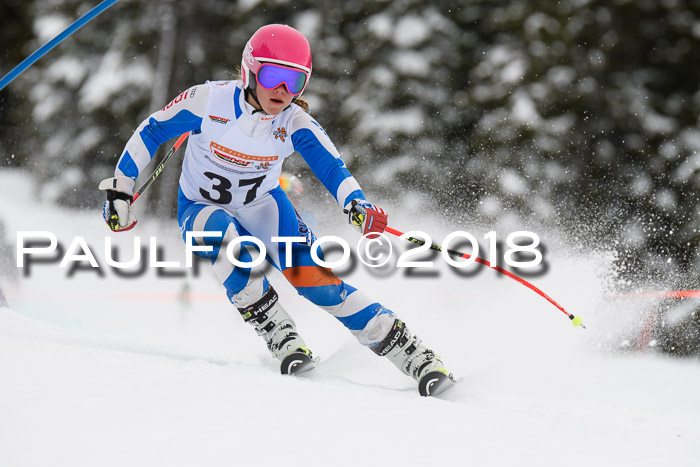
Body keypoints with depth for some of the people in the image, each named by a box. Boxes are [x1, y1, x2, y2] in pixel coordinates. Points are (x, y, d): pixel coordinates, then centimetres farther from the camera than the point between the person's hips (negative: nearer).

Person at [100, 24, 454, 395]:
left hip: (263, 205, 1)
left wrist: (357, 204, -49)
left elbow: (330, 166, -28)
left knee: (310, 274, -20)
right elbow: (150, 133, -10)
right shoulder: (209, 101, -23)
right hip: (202, 210, -1)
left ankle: (409, 352, -15)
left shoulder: (296, 123, -17)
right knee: (226, 236, -39)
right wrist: (120, 190, -11)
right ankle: (275, 332, -28)